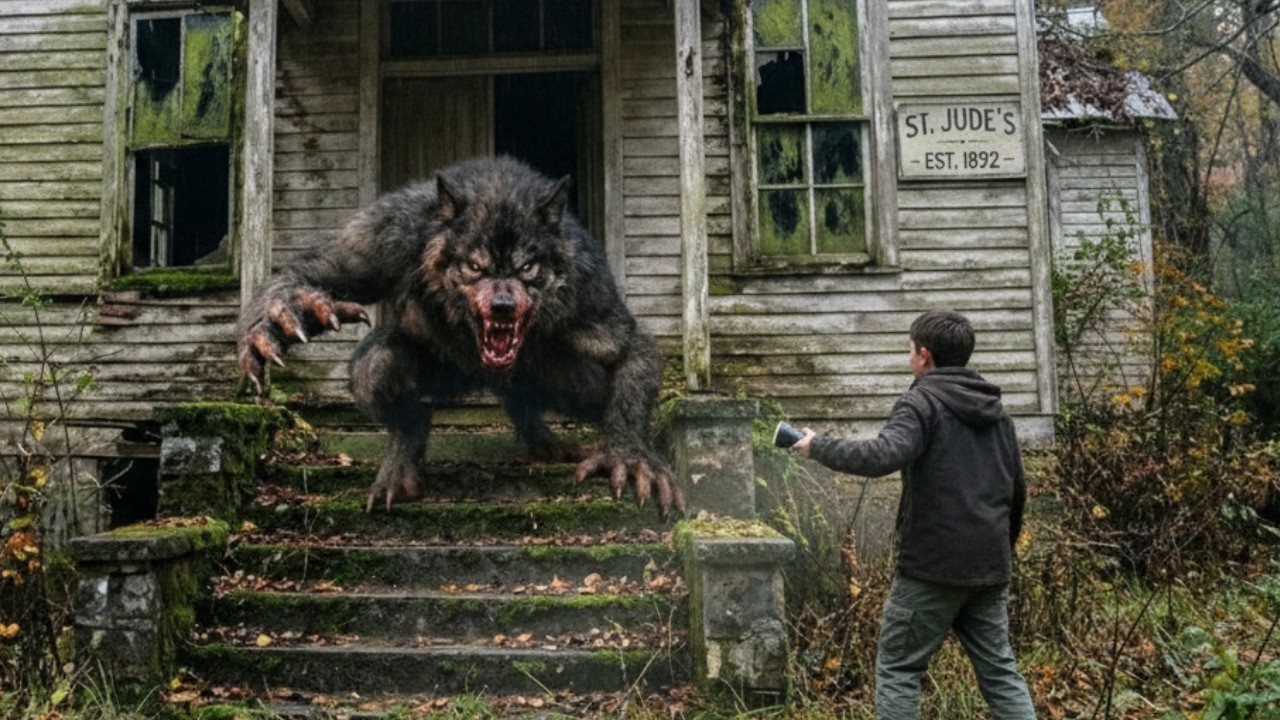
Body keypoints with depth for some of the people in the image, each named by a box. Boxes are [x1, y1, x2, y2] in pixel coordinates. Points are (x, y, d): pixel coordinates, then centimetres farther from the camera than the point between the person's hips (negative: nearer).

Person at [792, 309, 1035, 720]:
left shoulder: (923, 402, -9)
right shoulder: (996, 411, 16)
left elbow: (883, 457, -27)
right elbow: (1017, 489, 20)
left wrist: (818, 447, -14)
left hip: (933, 564, -7)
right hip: (989, 567, 7)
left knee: (898, 668, 4)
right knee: (999, 670, 14)